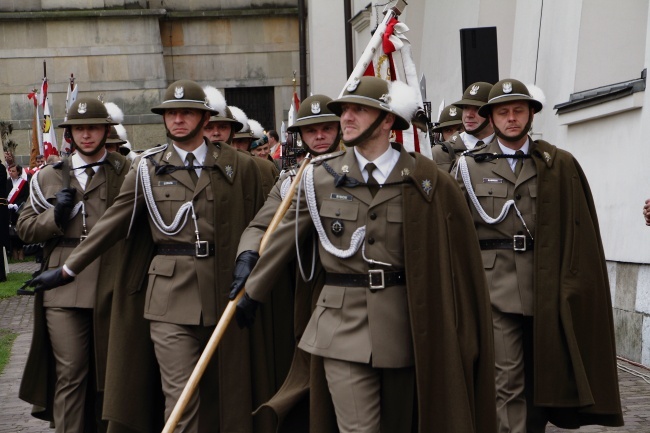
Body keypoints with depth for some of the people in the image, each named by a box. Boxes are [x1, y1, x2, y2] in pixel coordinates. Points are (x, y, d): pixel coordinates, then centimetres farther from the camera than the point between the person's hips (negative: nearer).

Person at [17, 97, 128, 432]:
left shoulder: (127, 173, 8)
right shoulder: (49, 176, 12)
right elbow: (25, 227, 11)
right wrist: (55, 217, -7)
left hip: (111, 288, 0)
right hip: (64, 289, 0)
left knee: (108, 371, 11)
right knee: (69, 374, -3)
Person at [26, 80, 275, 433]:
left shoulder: (239, 167, 7)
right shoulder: (147, 168, 6)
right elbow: (111, 223, 8)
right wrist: (67, 269, 7)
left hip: (225, 292, 1)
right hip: (170, 295, -1)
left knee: (226, 389, 7)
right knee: (180, 396, -4)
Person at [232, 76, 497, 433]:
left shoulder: (423, 179, -2)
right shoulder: (321, 176, 2)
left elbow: (458, 249, 3)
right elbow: (284, 238, 10)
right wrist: (253, 293, 16)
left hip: (404, 324, 0)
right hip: (343, 324, 0)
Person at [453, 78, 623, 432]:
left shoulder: (560, 164, 6)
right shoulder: (471, 166, 5)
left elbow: (580, 230, 3)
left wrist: (572, 285, -4)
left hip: (546, 289, 2)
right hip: (496, 289, -1)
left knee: (542, 374, 12)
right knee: (507, 380, -5)